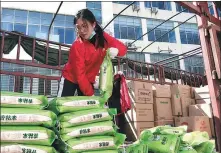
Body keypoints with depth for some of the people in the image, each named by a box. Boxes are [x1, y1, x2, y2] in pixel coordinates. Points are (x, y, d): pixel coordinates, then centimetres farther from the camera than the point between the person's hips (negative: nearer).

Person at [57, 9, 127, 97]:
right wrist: (90, 94, -27)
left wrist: (116, 50, -30)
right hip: (70, 79, -4)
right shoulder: (77, 46, -26)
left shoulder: (103, 37, -11)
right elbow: (79, 74, -26)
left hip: (88, 80, 4)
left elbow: (123, 48, -6)